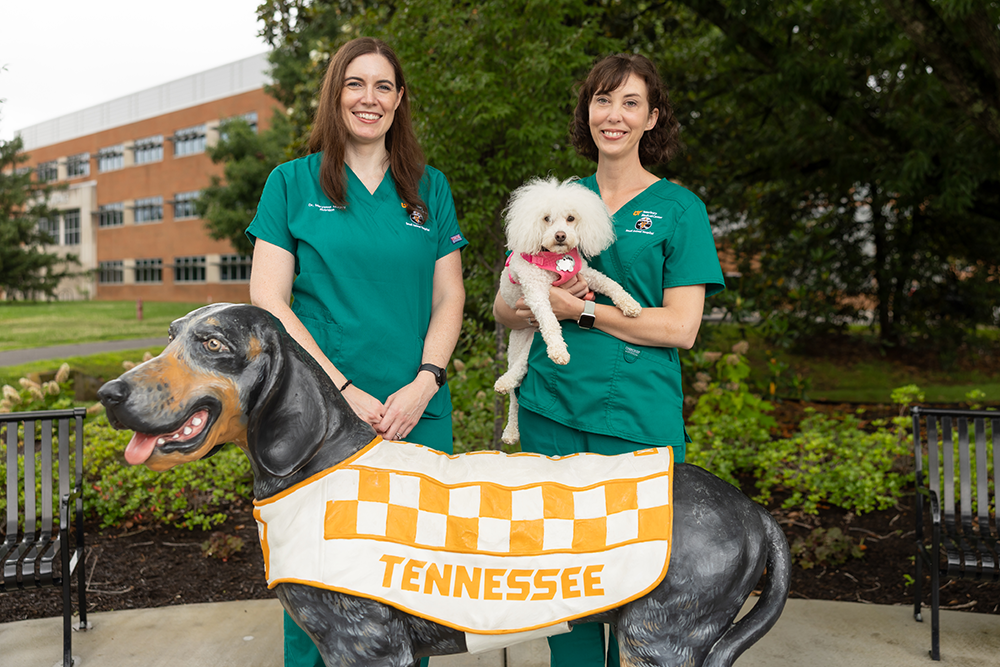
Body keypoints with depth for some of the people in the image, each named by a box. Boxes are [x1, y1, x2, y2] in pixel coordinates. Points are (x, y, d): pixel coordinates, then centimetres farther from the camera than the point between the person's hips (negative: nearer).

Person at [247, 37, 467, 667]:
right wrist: (345, 391, -11)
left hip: (418, 412, 2)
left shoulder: (430, 187, 11)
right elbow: (267, 299, -2)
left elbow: (449, 297, 8)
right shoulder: (293, 182, 4)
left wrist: (423, 384, -8)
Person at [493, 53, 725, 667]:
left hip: (637, 416, -3)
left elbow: (680, 328, -7)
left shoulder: (678, 207, 3)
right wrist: (527, 307, -10)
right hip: (550, 408, 3)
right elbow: (504, 305, 13)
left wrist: (579, 309, -12)